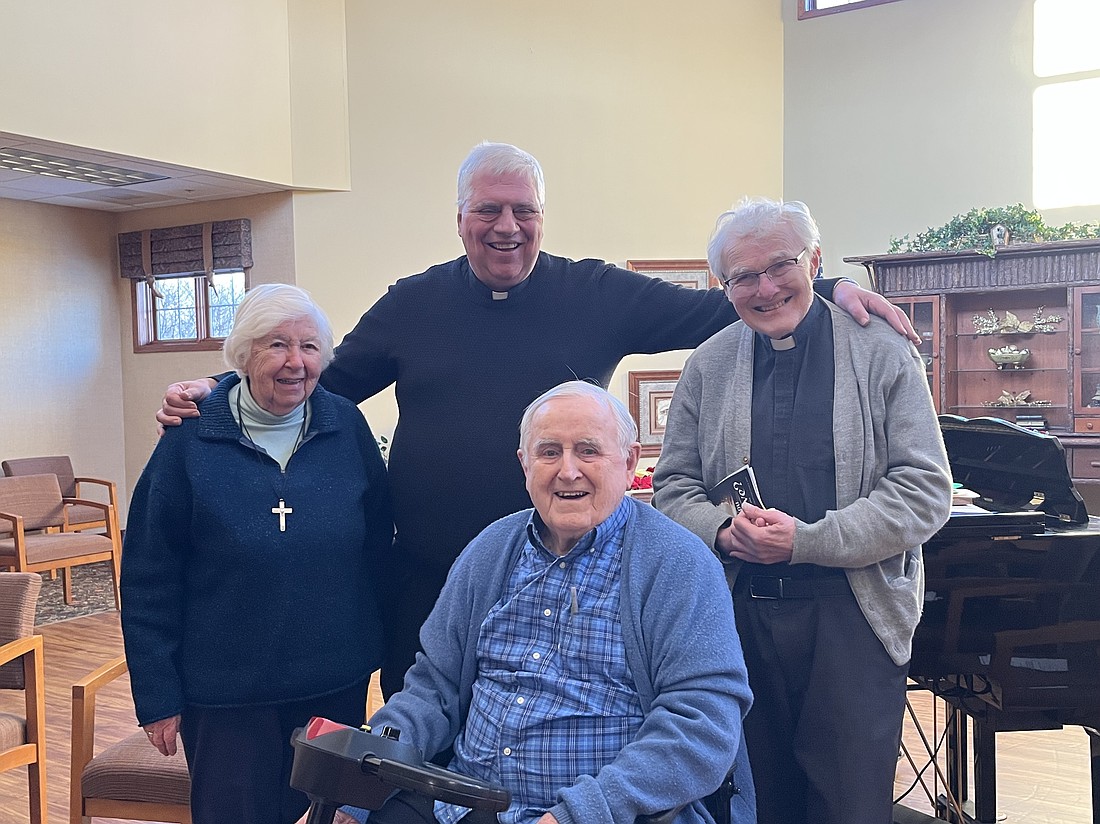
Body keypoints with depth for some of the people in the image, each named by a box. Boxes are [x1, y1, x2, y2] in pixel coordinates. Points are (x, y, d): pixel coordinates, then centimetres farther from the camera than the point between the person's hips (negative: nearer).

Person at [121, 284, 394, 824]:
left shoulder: (347, 428, -3)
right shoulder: (192, 439, -8)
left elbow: (378, 542, 6)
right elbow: (148, 577, -5)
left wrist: (373, 642, 3)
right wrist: (158, 696, -5)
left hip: (338, 683, 2)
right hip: (225, 694, -2)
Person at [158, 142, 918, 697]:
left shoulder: (597, 295, -1)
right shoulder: (412, 305, 3)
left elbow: (710, 312, -1)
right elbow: (323, 387, 9)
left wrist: (827, 292, -9)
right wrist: (223, 396, -2)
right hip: (429, 587, 1)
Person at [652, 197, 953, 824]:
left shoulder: (883, 355, -1)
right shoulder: (707, 366, 8)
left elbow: (926, 491, -7)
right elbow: (674, 484, 10)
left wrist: (806, 541, -16)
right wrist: (723, 531, -12)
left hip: (852, 616, -2)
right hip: (741, 614, 3)